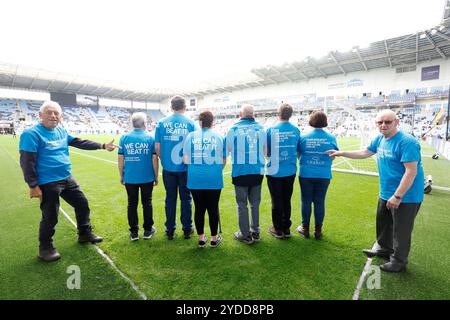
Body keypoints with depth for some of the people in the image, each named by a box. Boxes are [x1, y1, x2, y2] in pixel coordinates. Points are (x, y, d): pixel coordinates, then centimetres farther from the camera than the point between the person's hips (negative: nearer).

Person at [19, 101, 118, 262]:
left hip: (67, 179, 8)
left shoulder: (61, 131, 7)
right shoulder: (32, 134, -15)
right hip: (48, 183, -8)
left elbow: (81, 142, 13)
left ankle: (85, 233, 36)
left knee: (82, 203, 17)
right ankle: (45, 248, 26)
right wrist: (33, 186, -18)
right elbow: (27, 162, -17)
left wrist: (102, 145, 6)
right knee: (50, 217, 3)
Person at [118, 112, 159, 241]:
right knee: (147, 203, 13)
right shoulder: (150, 138, -5)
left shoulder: (124, 137, -1)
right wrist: (156, 176, 5)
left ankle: (134, 232, 20)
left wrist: (121, 176, 11)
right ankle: (147, 230, 23)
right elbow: (155, 159, -5)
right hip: (147, 177, -1)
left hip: (130, 178, 1)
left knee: (132, 204, 13)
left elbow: (121, 159, 0)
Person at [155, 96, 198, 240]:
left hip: (168, 168, 1)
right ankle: (187, 229, 22)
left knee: (170, 198, 11)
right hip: (186, 168, -1)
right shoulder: (190, 123, -4)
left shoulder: (162, 122, 0)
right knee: (186, 198, 11)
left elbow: (157, 147, -1)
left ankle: (170, 230, 22)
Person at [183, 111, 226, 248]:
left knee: (199, 208, 12)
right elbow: (223, 161, 1)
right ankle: (214, 238, 25)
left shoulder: (191, 136, 0)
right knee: (213, 208, 11)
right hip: (214, 180, 0)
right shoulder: (219, 136, 0)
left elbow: (186, 160, -2)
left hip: (195, 179, 1)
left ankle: (201, 238, 26)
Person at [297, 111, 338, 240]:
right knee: (319, 202, 10)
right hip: (324, 175, 1)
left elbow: (298, 154, 3)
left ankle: (305, 229, 22)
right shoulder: (331, 138, -4)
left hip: (306, 175, -1)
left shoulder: (304, 137, -7)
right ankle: (318, 230, 21)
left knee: (306, 201, 10)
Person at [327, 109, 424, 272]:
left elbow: (411, 172, -26)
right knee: (383, 224, 24)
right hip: (385, 194, 8)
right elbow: (364, 153, 17)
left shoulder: (406, 142, -23)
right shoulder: (379, 139, 2)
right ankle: (384, 248, 46)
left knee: (401, 231, 8)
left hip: (405, 196, -8)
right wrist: (341, 153, 15)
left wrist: (397, 196, -26)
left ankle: (399, 261, 28)